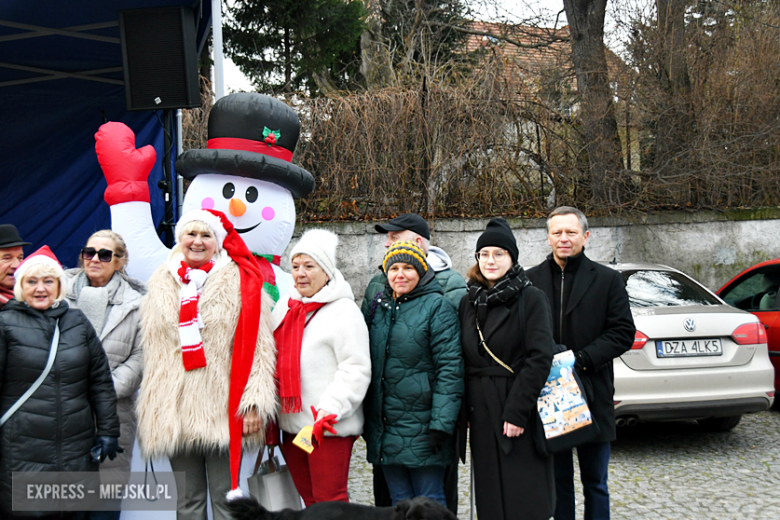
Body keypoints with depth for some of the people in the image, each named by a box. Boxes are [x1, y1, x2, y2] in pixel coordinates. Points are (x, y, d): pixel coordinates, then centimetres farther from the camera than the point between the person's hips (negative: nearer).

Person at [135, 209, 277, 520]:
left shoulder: (239, 282, -1)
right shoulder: (161, 284, 13)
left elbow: (257, 346, -5)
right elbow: (152, 352, 17)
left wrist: (253, 402, -12)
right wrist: (150, 410, 14)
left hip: (222, 411, -4)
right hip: (174, 412, 4)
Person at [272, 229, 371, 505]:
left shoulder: (343, 310, -8)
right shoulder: (284, 307, 13)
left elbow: (356, 369, -14)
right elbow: (277, 362, 21)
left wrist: (330, 411, -20)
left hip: (328, 428, -7)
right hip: (291, 422, 7)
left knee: (330, 501, -3)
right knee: (310, 501, 15)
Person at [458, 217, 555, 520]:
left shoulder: (531, 299, -4)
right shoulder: (469, 303, 12)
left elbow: (540, 359, -12)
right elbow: (463, 361, 14)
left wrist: (517, 411, -18)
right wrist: (462, 411, 5)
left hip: (521, 418, -5)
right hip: (481, 417, 5)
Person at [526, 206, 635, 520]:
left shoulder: (608, 280, 3)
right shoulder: (531, 280, 5)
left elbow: (623, 332, -3)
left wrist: (582, 359, -15)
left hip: (592, 397, -1)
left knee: (595, 482, 9)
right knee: (558, 479, 11)